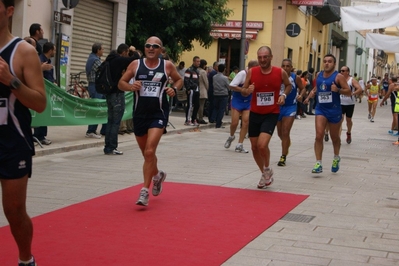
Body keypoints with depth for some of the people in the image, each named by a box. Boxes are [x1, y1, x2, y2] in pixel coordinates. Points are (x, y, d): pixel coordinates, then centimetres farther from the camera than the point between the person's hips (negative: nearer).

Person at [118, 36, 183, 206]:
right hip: (140, 113, 3)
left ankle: (144, 191, -10)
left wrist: (174, 89, -6)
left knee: (149, 151, -17)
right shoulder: (135, 64, 1)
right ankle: (157, 175, 48)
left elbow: (179, 80, 15)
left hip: (158, 113, -3)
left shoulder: (167, 66, -1)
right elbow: (121, 83, 6)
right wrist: (131, 86, -16)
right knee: (146, 153, 16)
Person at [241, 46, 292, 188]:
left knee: (262, 144, -20)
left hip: (271, 114, -3)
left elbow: (288, 85, 12)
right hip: (255, 113, 3)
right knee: (254, 147, 9)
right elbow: (243, 90, 4)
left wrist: (284, 95, -7)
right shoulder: (251, 72, -6)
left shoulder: (280, 72, -8)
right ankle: (265, 174, 32)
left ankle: (267, 169, 10)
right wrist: (248, 91, -19)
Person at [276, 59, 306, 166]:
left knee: (285, 133, -9)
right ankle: (287, 143, 50)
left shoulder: (296, 78, -7)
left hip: (290, 107, -3)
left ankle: (283, 157, -1)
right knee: (280, 133, 16)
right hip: (278, 106, 3)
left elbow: (303, 89, 6)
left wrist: (301, 96, -14)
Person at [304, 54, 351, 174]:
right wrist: (311, 94, 3)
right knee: (319, 136, -12)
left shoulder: (338, 77, -8)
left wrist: (338, 90, -28)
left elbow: (349, 91, -10)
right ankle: (318, 164, -11)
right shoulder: (319, 75, 7)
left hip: (334, 110, -3)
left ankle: (336, 158, 40)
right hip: (321, 109, 3)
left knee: (334, 137, 14)